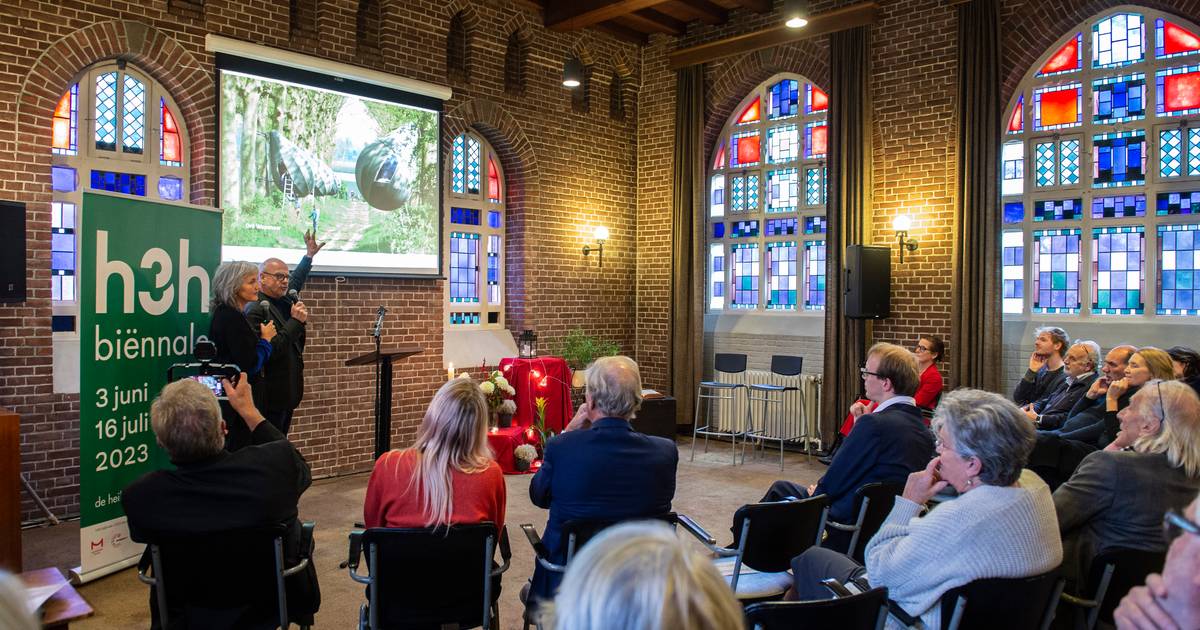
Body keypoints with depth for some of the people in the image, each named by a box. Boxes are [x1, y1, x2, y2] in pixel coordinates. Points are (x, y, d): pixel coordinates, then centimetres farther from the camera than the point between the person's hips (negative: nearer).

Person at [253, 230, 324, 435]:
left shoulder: (283, 301, 11)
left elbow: (296, 282, 34)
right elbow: (270, 350, -25)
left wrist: (309, 255, 33)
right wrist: (295, 322, -20)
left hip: (287, 393, 9)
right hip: (270, 398, -9)